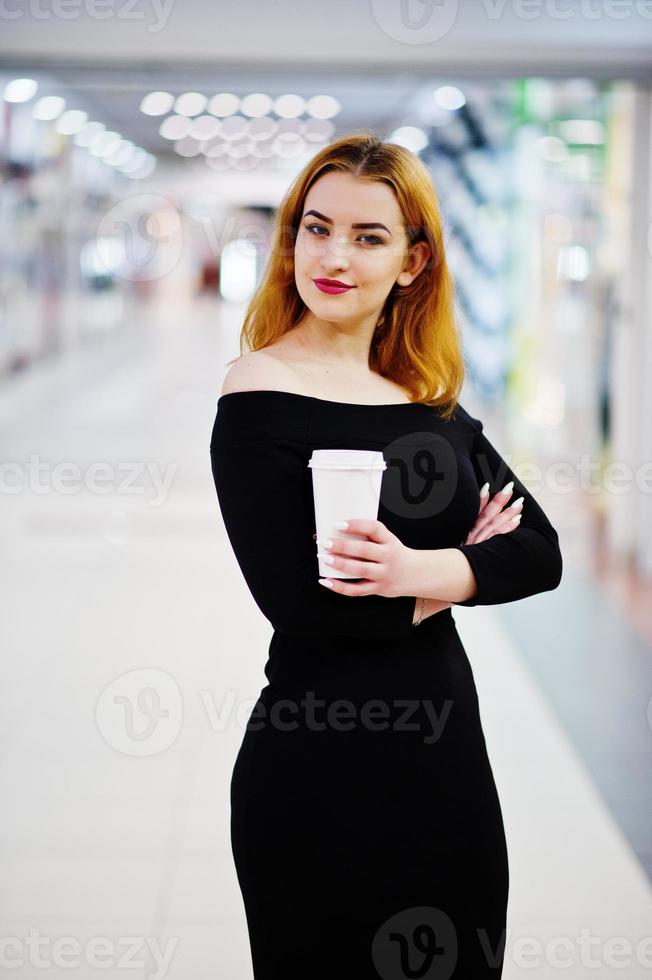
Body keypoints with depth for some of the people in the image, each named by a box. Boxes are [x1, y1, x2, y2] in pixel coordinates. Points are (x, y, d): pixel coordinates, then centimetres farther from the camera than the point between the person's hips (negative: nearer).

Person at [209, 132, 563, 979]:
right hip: (319, 769, -6)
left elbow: (540, 553, 0)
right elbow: (294, 600, -20)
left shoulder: (431, 399, 6)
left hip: (445, 749, 6)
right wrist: (470, 563, -10)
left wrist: (428, 572, -19)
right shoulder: (260, 396, -11)